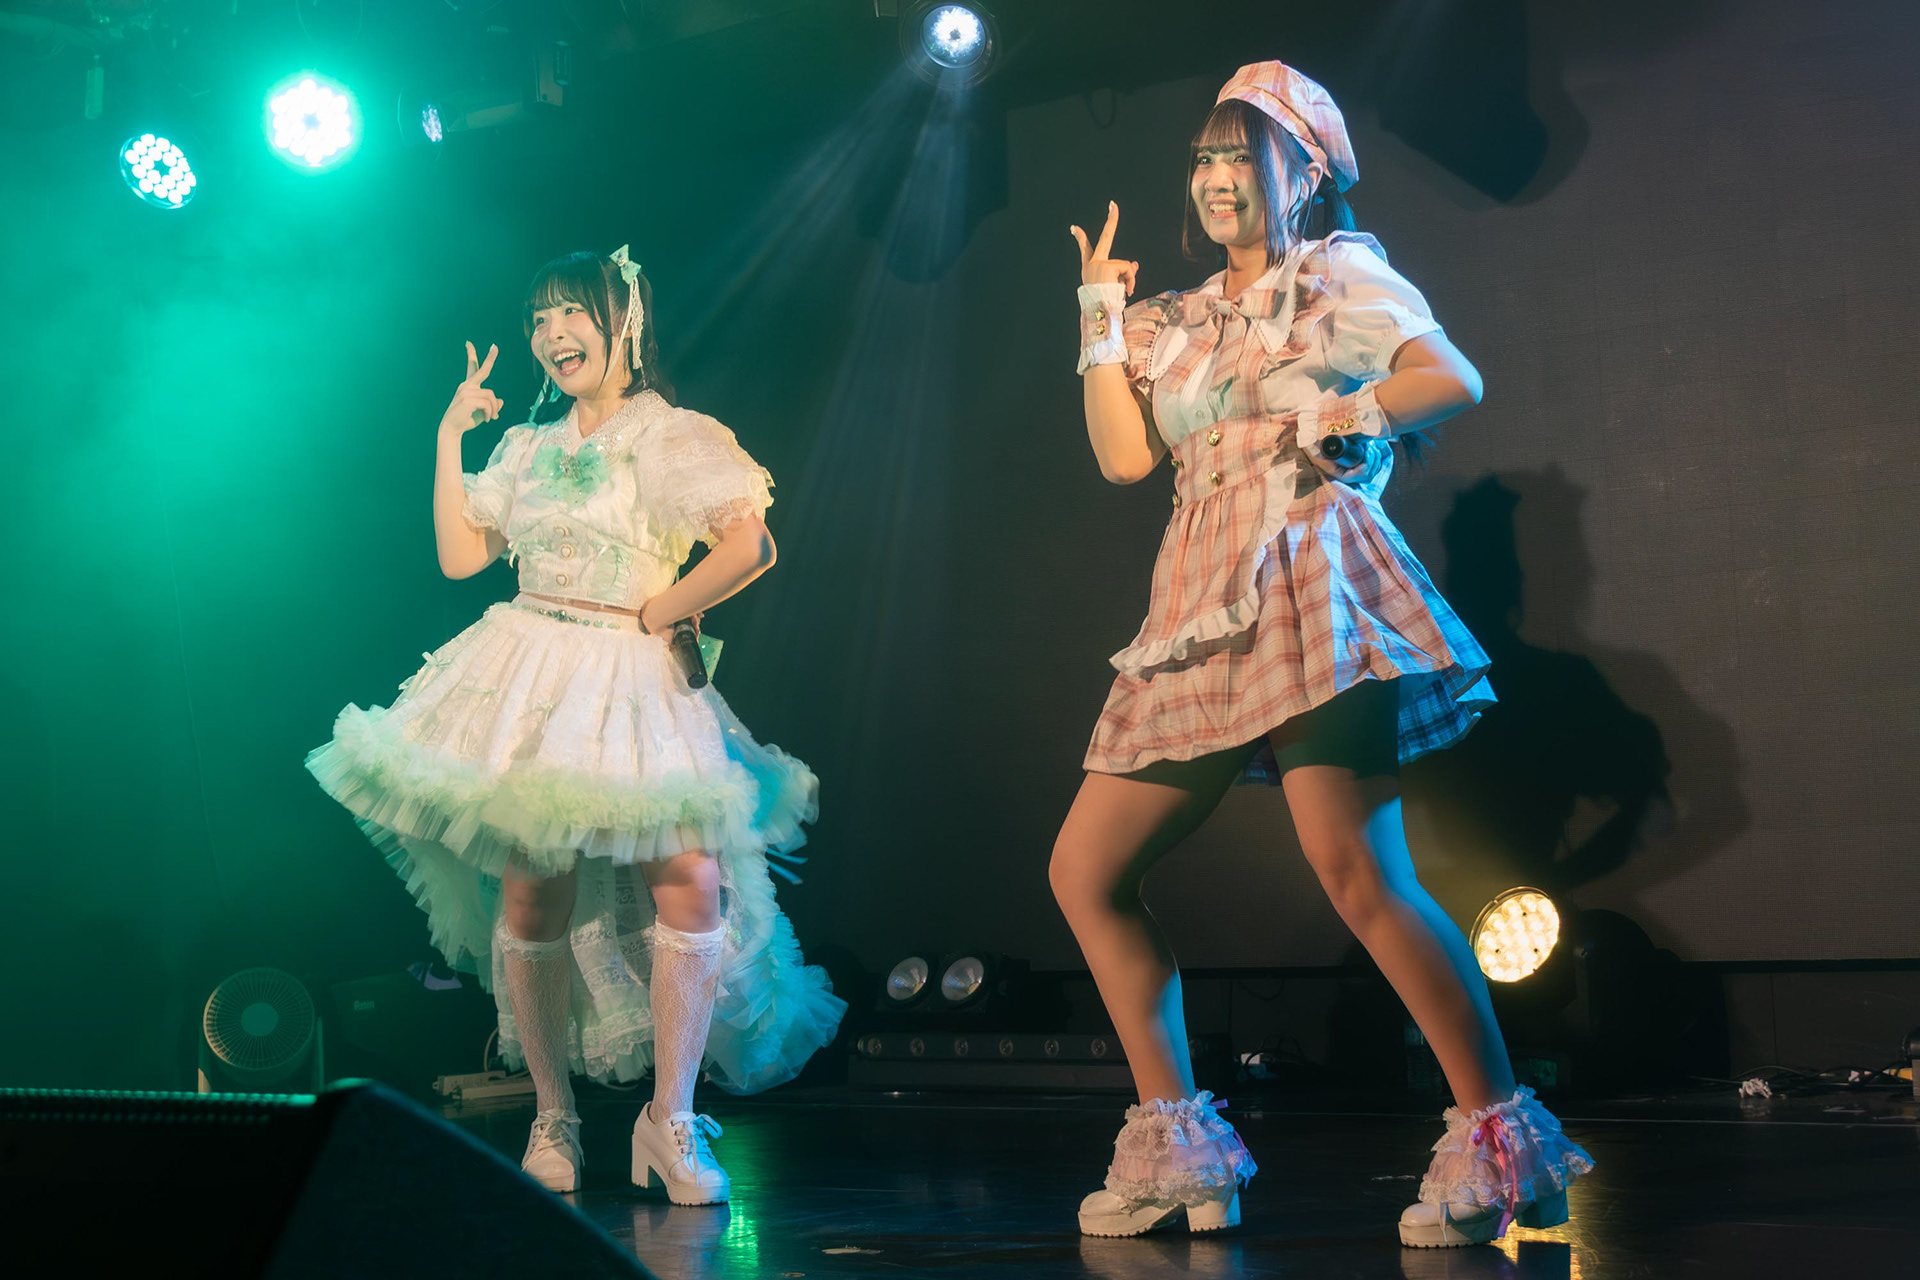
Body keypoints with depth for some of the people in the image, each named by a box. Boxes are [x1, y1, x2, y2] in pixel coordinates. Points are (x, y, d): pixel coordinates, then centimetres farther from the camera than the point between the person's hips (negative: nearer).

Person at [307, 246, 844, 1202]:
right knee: (529, 902, -3)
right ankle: (552, 1119, 9)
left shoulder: (675, 437, 0)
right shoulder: (528, 449, 17)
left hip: (631, 685, -3)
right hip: (526, 682, 4)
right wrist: (450, 439, 12)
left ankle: (669, 1120, -9)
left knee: (692, 886, -17)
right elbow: (459, 555, 12)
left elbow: (749, 547, -13)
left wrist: (653, 614, -7)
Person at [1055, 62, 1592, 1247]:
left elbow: (1456, 377, -7)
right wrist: (1101, 325, 10)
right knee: (1086, 871, 3)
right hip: (1202, 613, 7)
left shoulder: (1340, 273, 7)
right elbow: (1124, 454, 11)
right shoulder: (1178, 323, 24)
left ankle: (1499, 1138, -13)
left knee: (1355, 872, -21)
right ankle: (1174, 1144, 10)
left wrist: (1337, 420, -14)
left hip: (1310, 585, -7)